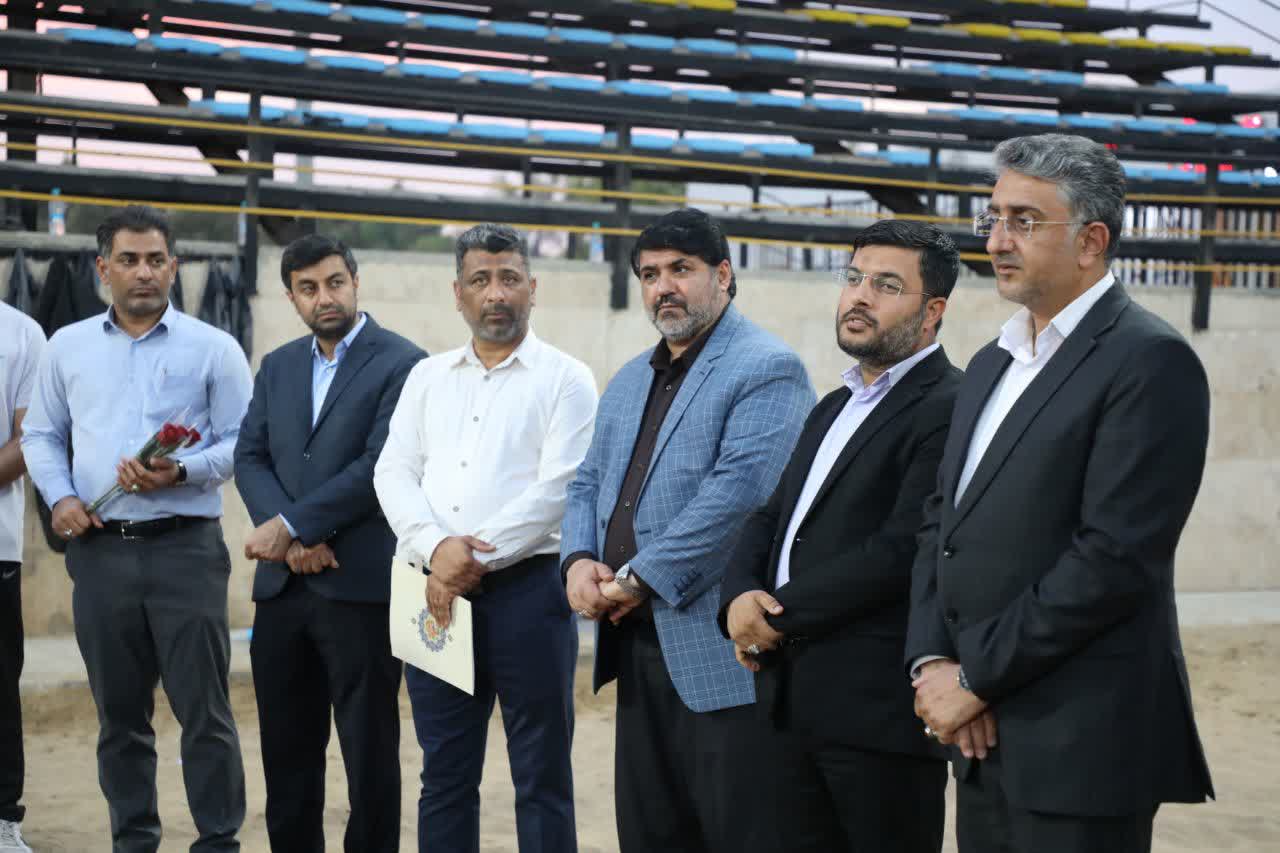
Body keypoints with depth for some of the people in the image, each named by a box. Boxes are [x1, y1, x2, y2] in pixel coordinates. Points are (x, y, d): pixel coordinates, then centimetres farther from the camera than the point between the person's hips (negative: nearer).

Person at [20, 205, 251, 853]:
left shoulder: (213, 349, 1)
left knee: (203, 708, -2)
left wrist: (180, 473, -17)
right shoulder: (68, 347, 11)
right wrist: (59, 497, -1)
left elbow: (240, 443, -1)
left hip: (185, 547, -3)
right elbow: (40, 435, 16)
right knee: (118, 712, 11)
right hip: (99, 550, 3)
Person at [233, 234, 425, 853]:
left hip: (361, 585, -6)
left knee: (369, 749, 4)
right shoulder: (277, 367, 14)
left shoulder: (401, 364, -6)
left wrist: (291, 524, -15)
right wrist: (292, 539, -10)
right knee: (286, 749, 12)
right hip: (282, 585, 6)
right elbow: (250, 458, 7)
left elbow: (380, 467, -15)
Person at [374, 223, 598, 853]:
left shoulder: (565, 378, 1)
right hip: (438, 592, 4)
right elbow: (394, 474, 6)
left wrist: (476, 558, -14)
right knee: (444, 775, 10)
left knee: (541, 775, 2)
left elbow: (557, 488, -9)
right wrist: (437, 547, -12)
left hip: (526, 585, -4)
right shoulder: (428, 377, 15)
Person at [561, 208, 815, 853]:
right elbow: (589, 483, 20)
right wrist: (579, 560, -1)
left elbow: (738, 490, -19)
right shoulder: (629, 381, 19)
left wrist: (640, 579, -17)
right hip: (636, 648, 8)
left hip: (719, 654, -8)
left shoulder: (766, 370, -8)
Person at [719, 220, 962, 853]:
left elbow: (901, 550, -20)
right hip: (795, 702, 8)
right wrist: (740, 597, -5)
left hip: (880, 706, -8)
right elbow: (771, 517, 17)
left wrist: (778, 614, -13)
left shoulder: (948, 409, -11)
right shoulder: (833, 408, 19)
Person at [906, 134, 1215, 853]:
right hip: (984, 736, 7)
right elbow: (943, 523, 13)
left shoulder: (1151, 360, -11)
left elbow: (1116, 558, -18)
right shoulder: (993, 363, 16)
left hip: (1080, 741, -7)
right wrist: (933, 661, -3)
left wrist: (976, 680, -14)